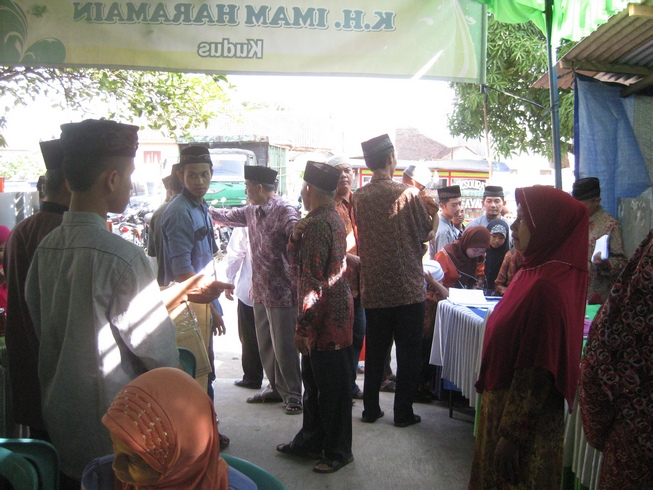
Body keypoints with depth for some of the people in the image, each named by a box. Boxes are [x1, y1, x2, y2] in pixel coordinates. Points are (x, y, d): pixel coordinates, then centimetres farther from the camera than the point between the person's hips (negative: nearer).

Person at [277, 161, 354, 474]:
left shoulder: (316, 223, -19)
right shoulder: (333, 218, 13)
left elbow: (312, 279, -22)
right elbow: (296, 260, 20)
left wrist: (303, 325, -20)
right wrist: (296, 235, 5)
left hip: (326, 316, -11)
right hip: (334, 311, 11)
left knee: (331, 387, 3)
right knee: (313, 381, 20)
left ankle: (338, 451, 17)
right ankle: (310, 440, 34)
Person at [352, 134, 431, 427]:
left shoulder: (359, 197, 0)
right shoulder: (407, 194, -11)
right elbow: (426, 232, -1)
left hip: (373, 289, 4)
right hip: (408, 287, -4)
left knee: (375, 351, 15)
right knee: (408, 353, 8)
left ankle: (370, 408, 22)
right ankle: (403, 412, 14)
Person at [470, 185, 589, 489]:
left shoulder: (544, 287, -25)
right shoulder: (536, 273, 6)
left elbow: (536, 373, -25)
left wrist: (511, 434, -20)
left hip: (526, 418, -9)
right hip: (504, 403, 9)